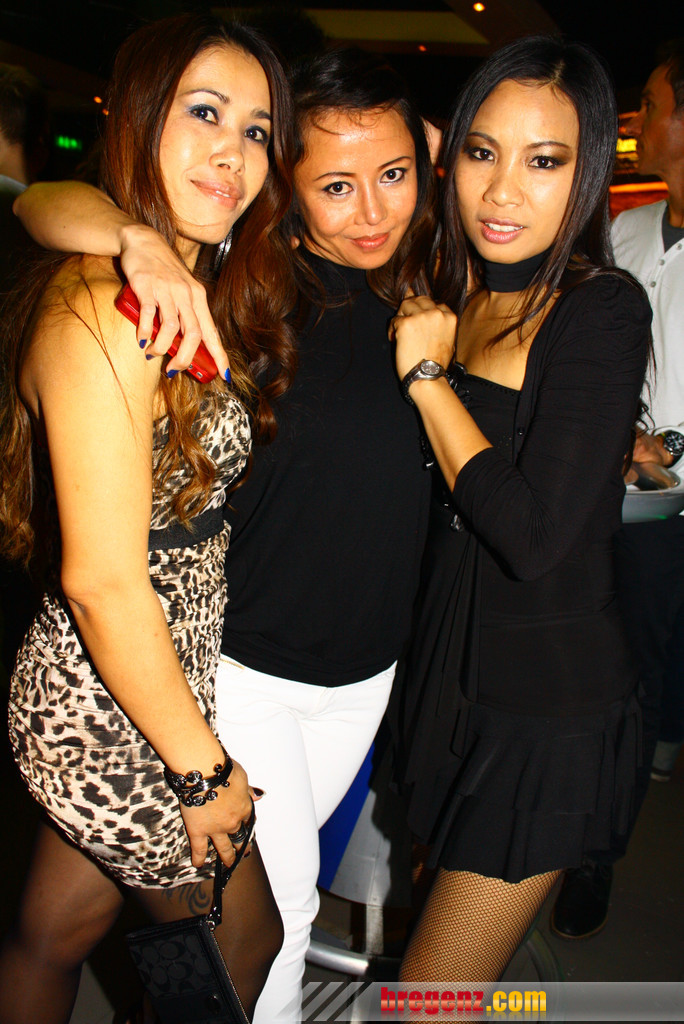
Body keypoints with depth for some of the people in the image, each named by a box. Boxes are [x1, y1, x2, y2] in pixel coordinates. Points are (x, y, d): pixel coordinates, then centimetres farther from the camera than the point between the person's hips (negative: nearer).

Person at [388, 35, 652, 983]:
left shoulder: (604, 310, -18)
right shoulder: (452, 288, 3)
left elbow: (535, 536, -27)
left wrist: (426, 371, -18)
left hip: (545, 707, -6)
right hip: (442, 664, 7)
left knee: (429, 997, 8)